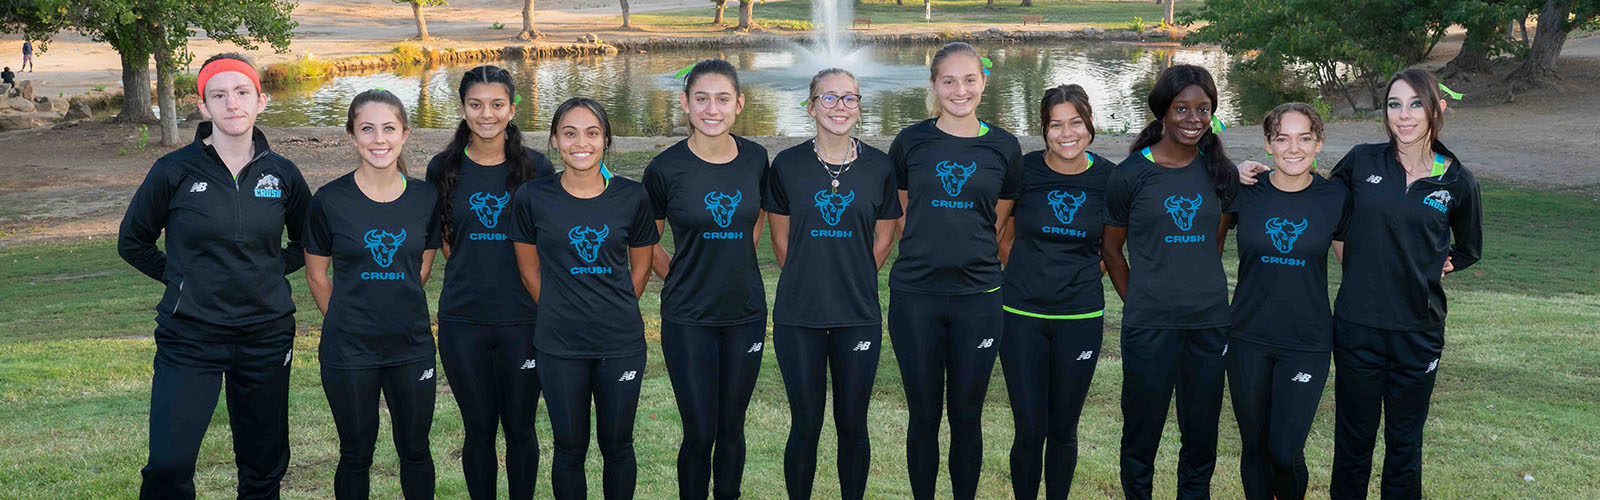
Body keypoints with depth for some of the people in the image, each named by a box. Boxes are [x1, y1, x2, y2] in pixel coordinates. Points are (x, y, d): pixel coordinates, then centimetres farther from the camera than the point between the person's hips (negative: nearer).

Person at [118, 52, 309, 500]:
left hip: (266, 336, 2)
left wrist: (270, 272, 6)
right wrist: (182, 279, 2)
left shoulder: (282, 174, 1)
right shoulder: (175, 170, -5)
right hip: (190, 338, -2)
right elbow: (132, 242, 8)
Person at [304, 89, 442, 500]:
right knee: (356, 453, 9)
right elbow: (317, 276, 3)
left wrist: (394, 310, 9)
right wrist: (350, 322, 7)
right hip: (348, 352, -2)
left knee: (415, 450, 11)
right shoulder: (330, 200, -8)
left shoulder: (426, 199, -2)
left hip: (412, 346, 2)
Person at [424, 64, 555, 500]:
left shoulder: (536, 167, -1)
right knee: (478, 428, 10)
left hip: (523, 319, -1)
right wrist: (475, 276, 1)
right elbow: (442, 239, 12)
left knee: (520, 427, 9)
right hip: (463, 320, 1)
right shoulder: (443, 168, 2)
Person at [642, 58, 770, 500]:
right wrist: (684, 281, 3)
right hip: (688, 319, -3)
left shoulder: (755, 158, -2)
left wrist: (735, 263, 11)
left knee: (731, 428, 12)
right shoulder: (666, 168, -11)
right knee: (700, 434, 0)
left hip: (746, 313, 3)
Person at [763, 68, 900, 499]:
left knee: (853, 425, 9)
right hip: (798, 317, -1)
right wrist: (809, 281, 7)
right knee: (805, 425, 6)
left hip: (858, 317, 1)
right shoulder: (787, 165, -1)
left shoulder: (879, 166, 1)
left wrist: (853, 281, 8)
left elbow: (884, 239, 11)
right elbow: (781, 239, 8)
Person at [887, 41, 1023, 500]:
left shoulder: (1004, 147, 3)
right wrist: (931, 250, 8)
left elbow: (1000, 224, 12)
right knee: (923, 415, 7)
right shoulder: (911, 142, 1)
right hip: (915, 294, 0)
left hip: (977, 295, 0)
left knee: (967, 418, 7)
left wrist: (974, 256, 6)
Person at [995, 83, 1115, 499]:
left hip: (1080, 318, 1)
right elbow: (1004, 240, 7)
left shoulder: (1109, 178, -2)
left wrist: (1082, 278, 1)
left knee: (1063, 430, 10)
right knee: (1029, 430, 1)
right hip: (1022, 314, -1)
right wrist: (1033, 279, 6)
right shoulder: (1023, 170, -5)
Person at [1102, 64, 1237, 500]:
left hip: (1210, 323, 3)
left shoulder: (1219, 171, 5)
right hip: (1149, 327, -3)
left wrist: (1204, 291, 12)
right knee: (1141, 432, 8)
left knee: (1201, 437, 12)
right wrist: (1136, 301, 2)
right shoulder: (1131, 174, -4)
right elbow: (1111, 247, 5)